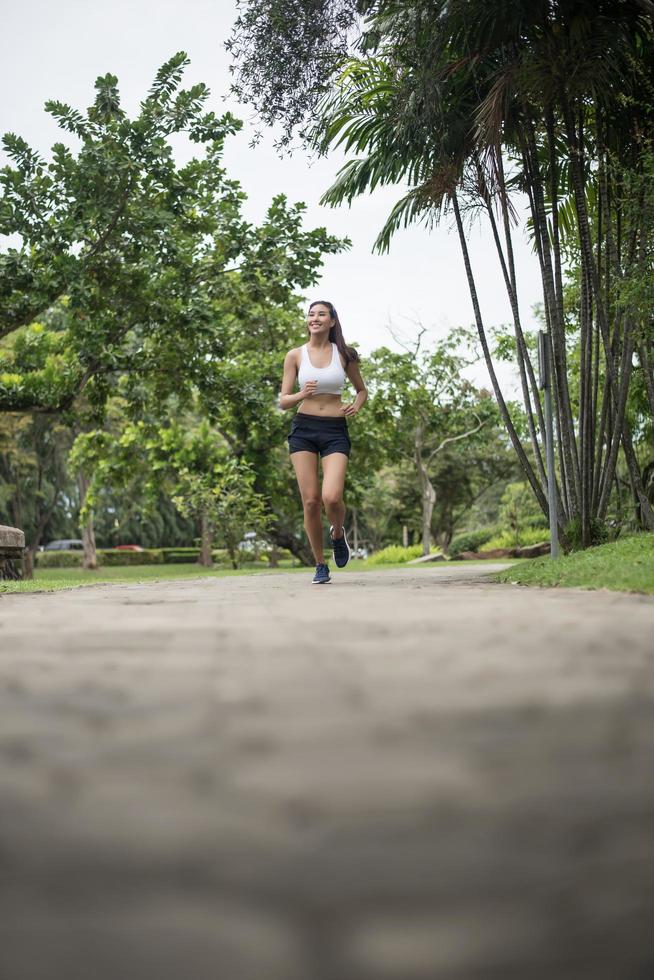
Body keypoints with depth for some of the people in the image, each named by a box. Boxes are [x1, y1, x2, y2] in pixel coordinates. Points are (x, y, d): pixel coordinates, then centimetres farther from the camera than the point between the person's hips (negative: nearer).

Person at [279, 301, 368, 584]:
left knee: (332, 497, -19)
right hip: (303, 430, 1)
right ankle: (320, 565, 14)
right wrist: (301, 395, -16)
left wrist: (356, 406, -1)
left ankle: (338, 533, 17)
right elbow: (283, 402, 4)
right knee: (310, 500, -3)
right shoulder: (295, 355, 4)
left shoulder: (344, 355, 5)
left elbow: (362, 390, 20)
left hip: (335, 432, -1)